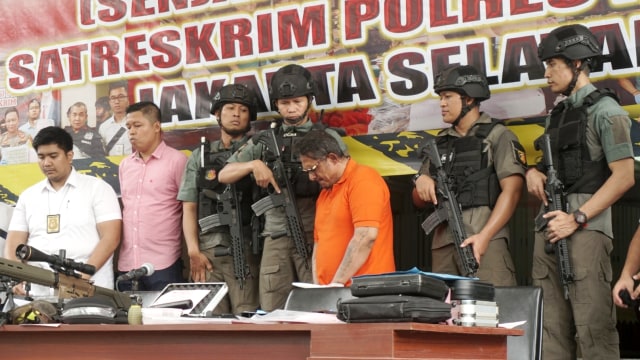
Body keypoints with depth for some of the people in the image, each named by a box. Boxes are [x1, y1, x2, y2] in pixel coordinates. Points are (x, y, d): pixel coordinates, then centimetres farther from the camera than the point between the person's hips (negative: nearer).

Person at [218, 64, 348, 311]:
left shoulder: (327, 138, 7)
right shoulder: (263, 141, 14)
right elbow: (224, 175, 11)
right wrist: (254, 164, -8)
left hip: (315, 235, -2)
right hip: (276, 238, 3)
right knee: (271, 314, 2)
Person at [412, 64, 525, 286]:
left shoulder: (497, 136, 5)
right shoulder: (440, 143, 22)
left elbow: (512, 190, -7)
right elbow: (419, 201, 25)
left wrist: (484, 236, -18)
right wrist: (421, 181, 1)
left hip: (485, 240, -5)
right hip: (443, 243, 6)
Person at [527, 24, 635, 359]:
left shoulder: (604, 110, -3)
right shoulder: (557, 114, 20)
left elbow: (624, 176, -10)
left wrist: (577, 218, -15)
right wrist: (534, 172, 6)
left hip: (586, 228, -8)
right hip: (549, 226, 8)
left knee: (592, 325, -11)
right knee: (551, 325, 5)